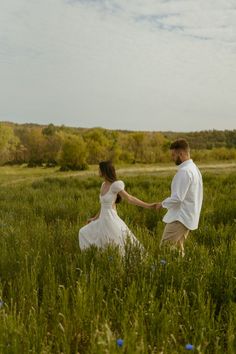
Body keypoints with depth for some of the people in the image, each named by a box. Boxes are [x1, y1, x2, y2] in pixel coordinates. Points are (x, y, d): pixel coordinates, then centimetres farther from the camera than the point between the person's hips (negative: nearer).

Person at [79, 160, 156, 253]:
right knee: (84, 234, 17)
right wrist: (95, 218, 25)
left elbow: (130, 199, -15)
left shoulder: (115, 185, -17)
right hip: (103, 220, 9)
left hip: (111, 220, -9)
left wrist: (147, 205, -20)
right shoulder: (104, 185, 9)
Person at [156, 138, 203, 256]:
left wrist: (163, 204, -6)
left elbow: (177, 198, -23)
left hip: (180, 218, -10)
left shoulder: (184, 171, -18)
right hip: (187, 217, 10)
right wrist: (167, 203, 13)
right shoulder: (194, 168, 13)